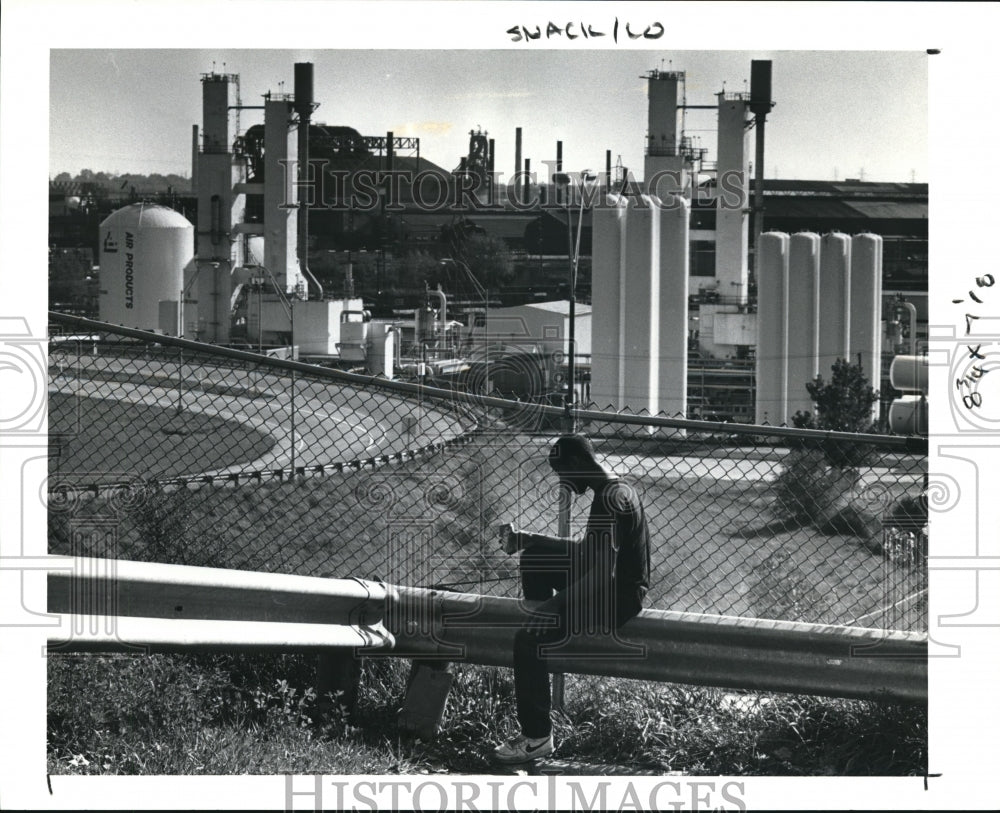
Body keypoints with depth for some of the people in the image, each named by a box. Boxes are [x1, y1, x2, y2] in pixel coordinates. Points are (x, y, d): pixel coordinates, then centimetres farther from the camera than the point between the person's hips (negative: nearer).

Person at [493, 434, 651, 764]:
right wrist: (523, 540, 17)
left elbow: (604, 572, -29)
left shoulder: (610, 501, -23)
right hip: (611, 583, 11)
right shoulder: (612, 491, 10)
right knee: (534, 558, 22)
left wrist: (561, 605, -25)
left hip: (619, 595, -11)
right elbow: (587, 550, 19)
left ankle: (537, 736, -20)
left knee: (528, 639, -22)